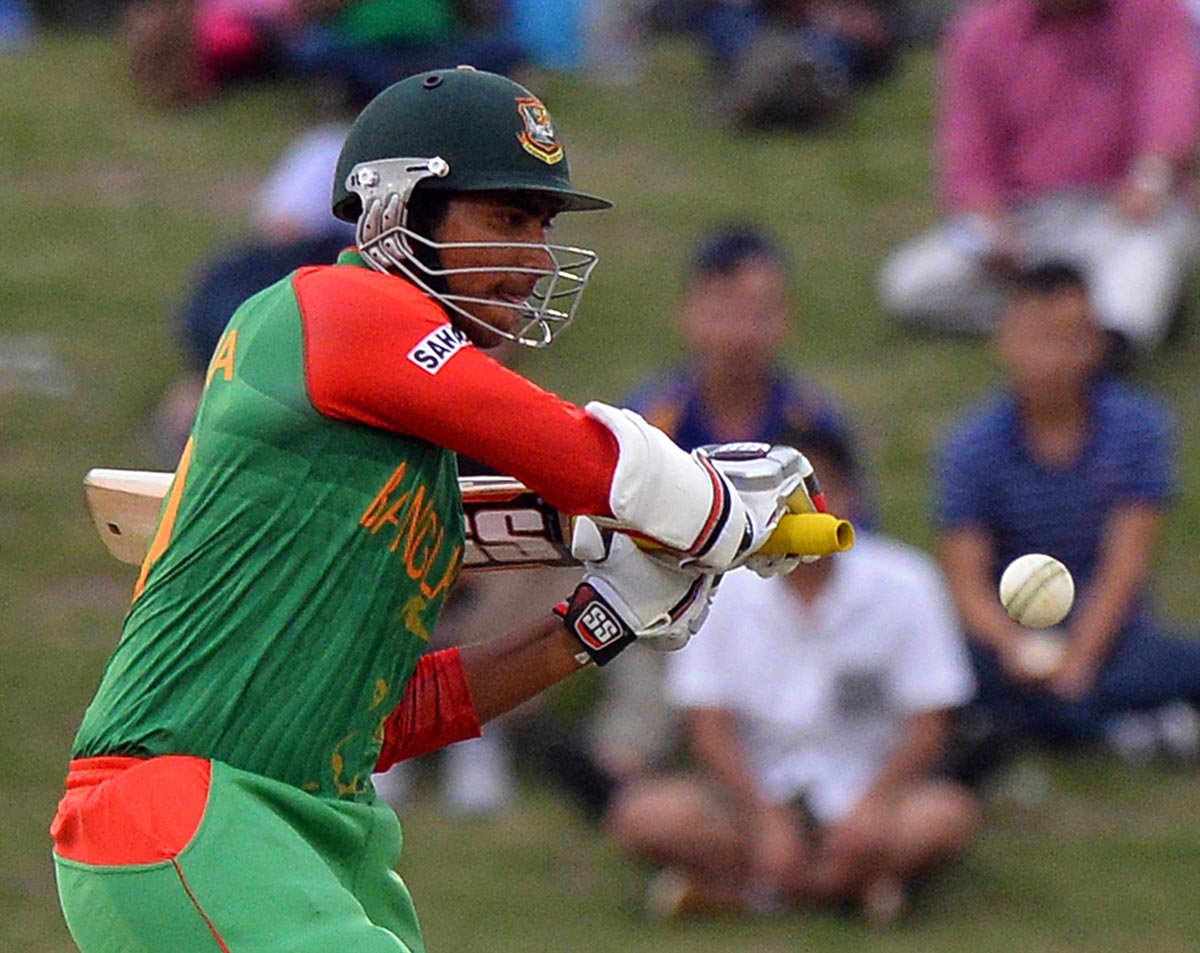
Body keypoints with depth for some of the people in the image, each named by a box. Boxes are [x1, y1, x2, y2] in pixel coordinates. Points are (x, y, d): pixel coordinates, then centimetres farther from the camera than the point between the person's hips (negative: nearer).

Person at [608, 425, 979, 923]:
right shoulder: (724, 587, -3)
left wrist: (876, 801, -22)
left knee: (947, 817, -34)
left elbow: (928, 727, -5)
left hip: (865, 788, 0)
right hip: (758, 792, 0)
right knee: (644, 814, -27)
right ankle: (854, 883, -29)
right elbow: (708, 722, -4)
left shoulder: (903, 586, -6)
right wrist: (762, 816, -19)